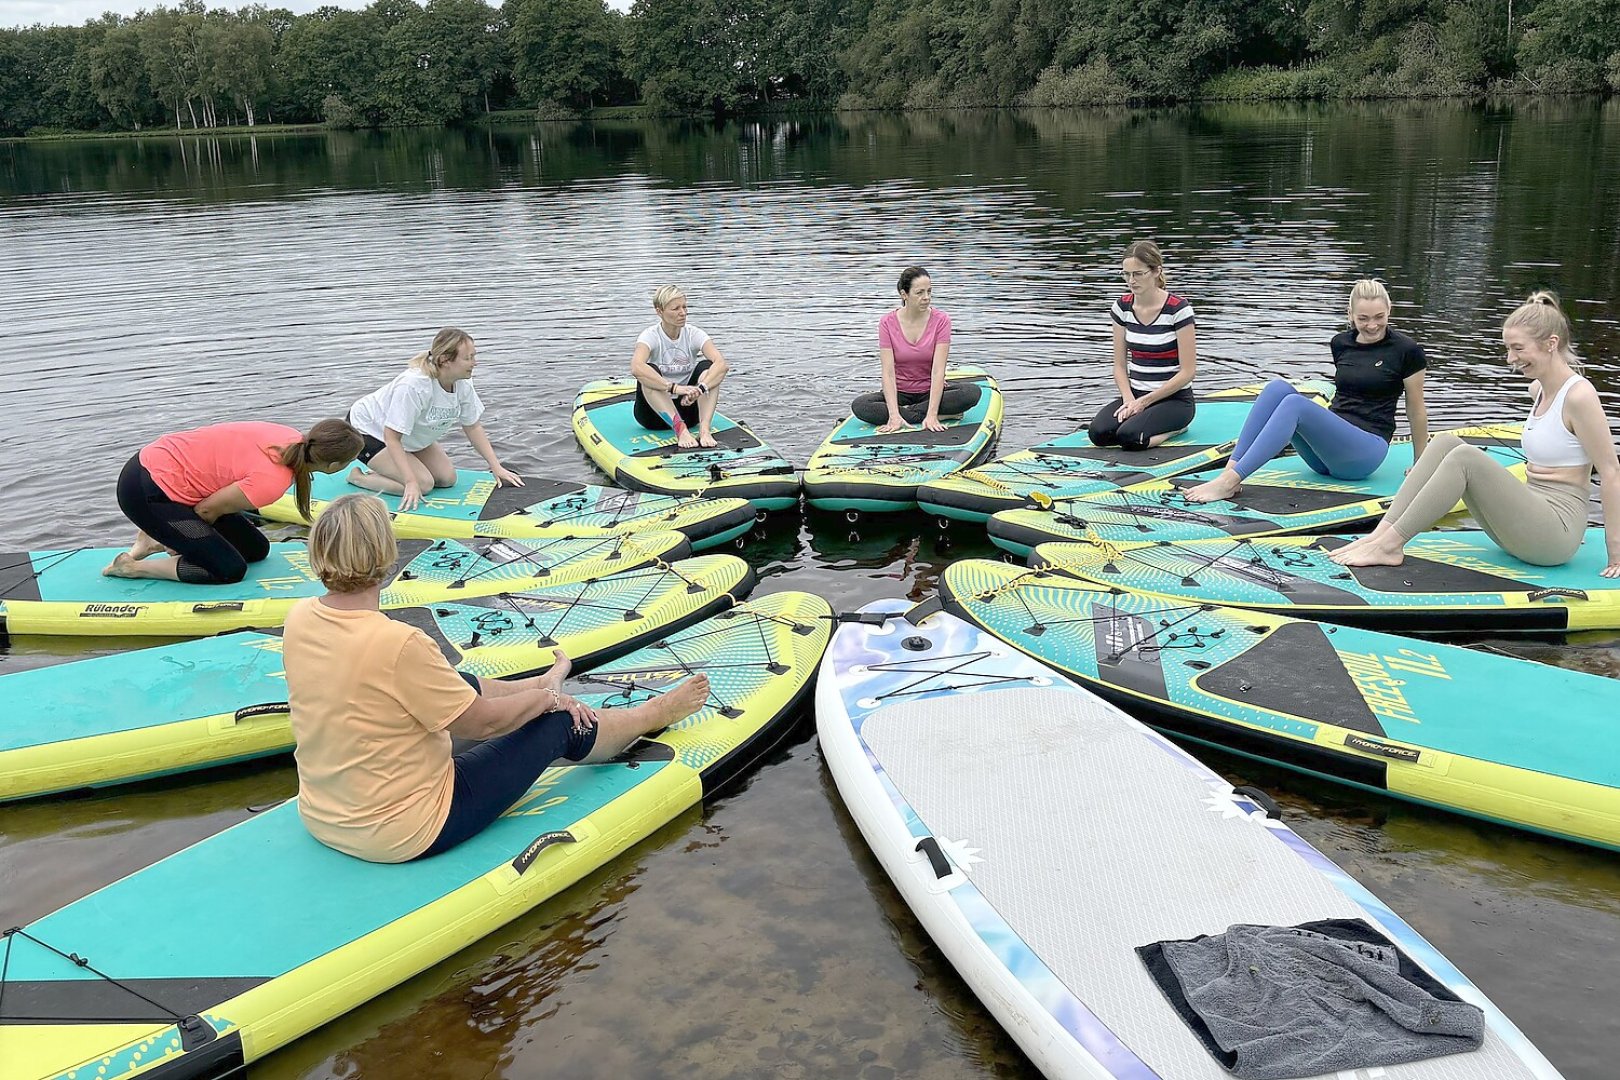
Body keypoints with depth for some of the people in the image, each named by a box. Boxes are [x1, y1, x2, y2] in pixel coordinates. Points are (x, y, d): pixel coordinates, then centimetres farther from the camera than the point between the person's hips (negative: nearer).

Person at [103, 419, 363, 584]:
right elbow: (207, 509, -17)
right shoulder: (272, 481, -30)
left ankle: (159, 540, 16)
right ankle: (133, 567, 0)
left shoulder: (293, 439, -7)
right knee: (230, 570, -10)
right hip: (145, 490, -9)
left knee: (256, 549, 10)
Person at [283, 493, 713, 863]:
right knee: (558, 720, 8)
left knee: (461, 685, 25)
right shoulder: (399, 644, -31)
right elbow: (484, 721, -19)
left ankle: (540, 683, 55)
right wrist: (546, 698, 1)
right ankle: (654, 714, 34)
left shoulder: (300, 618, -8)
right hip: (408, 833, -7)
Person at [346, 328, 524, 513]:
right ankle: (358, 477, -2)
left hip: (411, 438, 8)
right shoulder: (413, 386, -38)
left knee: (447, 478, 0)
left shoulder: (462, 383, -15)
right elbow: (391, 437, -34)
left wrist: (496, 467, -8)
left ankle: (385, 471, 15)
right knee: (423, 484, -20)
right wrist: (411, 482, -39)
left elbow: (473, 427, -2)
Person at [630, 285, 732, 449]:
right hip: (655, 413, -2)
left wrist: (700, 388, -41)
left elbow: (722, 363, -24)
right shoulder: (650, 336, -13)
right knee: (649, 371, -30)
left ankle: (705, 429, -38)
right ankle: (680, 429, -46)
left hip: (687, 407, 2)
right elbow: (636, 368, -35)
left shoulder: (693, 334, -6)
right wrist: (674, 387, -45)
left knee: (707, 367, -20)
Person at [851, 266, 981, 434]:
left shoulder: (941, 320, -11)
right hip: (901, 392, 0)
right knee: (859, 406, -27)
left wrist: (931, 414, -32)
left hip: (932, 390, 0)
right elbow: (888, 372, -17)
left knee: (972, 392, -28)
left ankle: (906, 411, -22)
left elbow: (938, 370, -20)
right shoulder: (887, 323, -10)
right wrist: (894, 415, -31)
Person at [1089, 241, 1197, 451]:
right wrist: (1129, 400, -13)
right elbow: (1120, 365, 6)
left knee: (1128, 436, -30)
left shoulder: (1178, 309, -13)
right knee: (1098, 432, -23)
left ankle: (1176, 427, -1)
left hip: (1174, 398, -5)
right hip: (1135, 394, 5)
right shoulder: (1122, 307, 2)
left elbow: (1187, 371, -12)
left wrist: (1144, 401, -14)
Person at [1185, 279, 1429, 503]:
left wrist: (1420, 465, 10)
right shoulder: (1340, 343, 12)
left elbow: (1416, 410, 5)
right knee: (1277, 387, -19)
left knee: (1294, 403, -30)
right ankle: (1230, 470, -32)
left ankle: (1229, 482, -42)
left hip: (1367, 452, -5)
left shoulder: (1405, 350, -2)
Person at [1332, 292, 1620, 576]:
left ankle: (1390, 544, -23)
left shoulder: (1578, 395, -14)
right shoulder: (1538, 389, 12)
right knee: (1446, 443, -6)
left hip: (1554, 537, -8)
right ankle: (1383, 532, -16)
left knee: (1465, 457, -25)